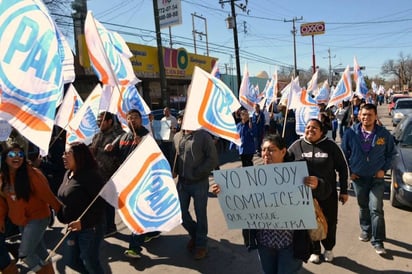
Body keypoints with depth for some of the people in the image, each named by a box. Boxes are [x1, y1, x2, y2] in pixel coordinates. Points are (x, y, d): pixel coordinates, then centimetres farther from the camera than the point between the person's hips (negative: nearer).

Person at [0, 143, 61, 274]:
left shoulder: (32, 173, -20)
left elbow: (46, 194, -21)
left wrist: (61, 211, -20)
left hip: (37, 217, -6)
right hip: (20, 221, 6)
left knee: (24, 254, -8)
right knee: (39, 251, 18)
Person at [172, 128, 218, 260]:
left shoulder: (204, 136, -9)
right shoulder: (177, 137, 6)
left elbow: (213, 159, -11)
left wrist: (197, 173, -16)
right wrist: (175, 170, 1)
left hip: (199, 183, -5)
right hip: (182, 182, 5)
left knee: (200, 214, 6)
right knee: (180, 212, 11)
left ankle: (201, 245, 26)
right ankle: (194, 234, 38)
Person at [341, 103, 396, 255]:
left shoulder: (384, 134, -6)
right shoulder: (351, 133, -8)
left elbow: (391, 153, 7)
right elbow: (344, 153, 3)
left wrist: (384, 169, -2)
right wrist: (349, 170, -1)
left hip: (377, 178, -1)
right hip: (358, 177, 1)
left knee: (376, 209, -5)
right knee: (363, 207, 16)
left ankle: (377, 241, 5)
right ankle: (366, 230, 38)